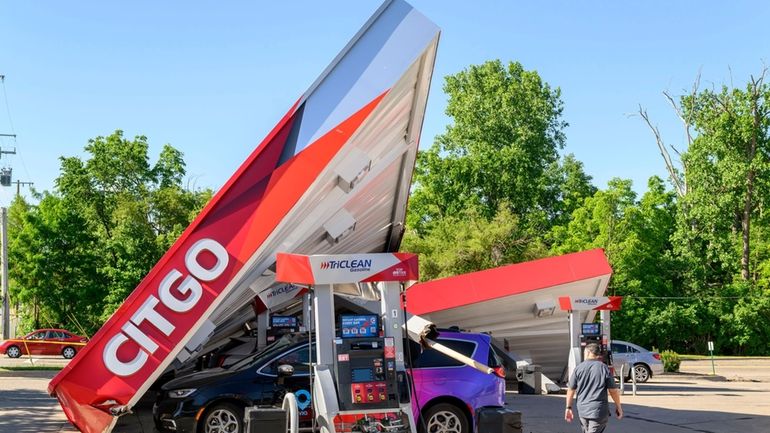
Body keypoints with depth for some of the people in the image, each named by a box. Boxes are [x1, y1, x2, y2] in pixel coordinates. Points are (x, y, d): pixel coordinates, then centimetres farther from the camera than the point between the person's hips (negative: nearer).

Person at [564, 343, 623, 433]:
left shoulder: (578, 368, 0)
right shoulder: (604, 368, -5)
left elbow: (571, 390, 2)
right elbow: (613, 390, -4)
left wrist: (568, 407, 12)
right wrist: (618, 406, 9)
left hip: (582, 410, 3)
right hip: (599, 410, -3)